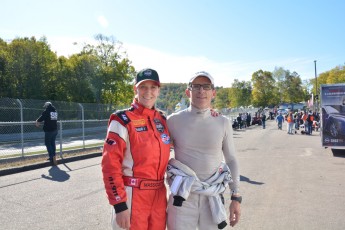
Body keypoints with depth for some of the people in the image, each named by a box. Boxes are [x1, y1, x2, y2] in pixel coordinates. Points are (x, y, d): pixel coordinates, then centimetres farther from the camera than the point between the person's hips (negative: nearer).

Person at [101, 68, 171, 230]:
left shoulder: (162, 119, 8)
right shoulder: (122, 121, -12)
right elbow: (110, 165, -16)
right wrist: (119, 204, -17)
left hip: (159, 194, 6)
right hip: (132, 195, -6)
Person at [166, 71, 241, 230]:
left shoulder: (223, 123, 1)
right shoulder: (174, 120, -3)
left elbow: (231, 160, 6)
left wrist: (236, 197, 3)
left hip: (213, 196, 2)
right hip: (182, 195, -1)